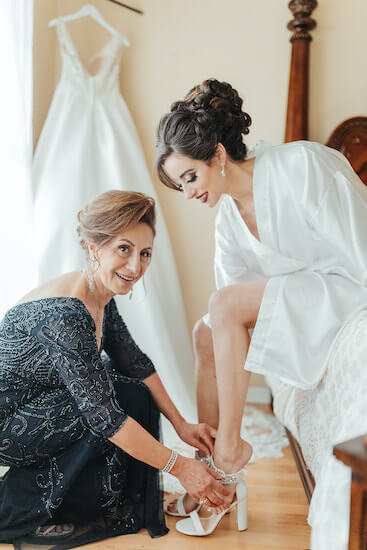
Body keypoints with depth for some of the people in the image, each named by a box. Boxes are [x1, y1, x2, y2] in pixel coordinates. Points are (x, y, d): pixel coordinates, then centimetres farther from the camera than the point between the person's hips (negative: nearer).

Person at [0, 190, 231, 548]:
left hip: (31, 407, 9)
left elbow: (135, 363, 5)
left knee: (126, 385, 3)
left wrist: (181, 424, 1)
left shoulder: (100, 296, -2)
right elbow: (102, 413, -30)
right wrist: (179, 467, -23)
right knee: (124, 396, -16)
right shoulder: (66, 314, -31)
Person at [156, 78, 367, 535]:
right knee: (206, 334, -5)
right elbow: (243, 303, 1)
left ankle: (231, 444, -10)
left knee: (224, 304, -23)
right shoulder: (227, 219, 4)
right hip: (302, 299, 8)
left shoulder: (301, 164, -19)